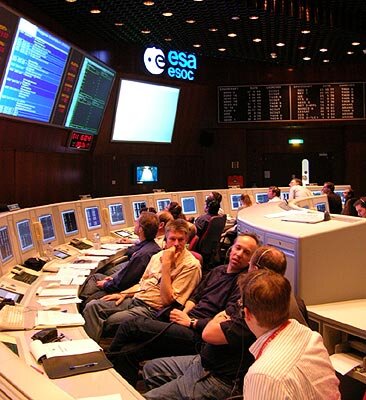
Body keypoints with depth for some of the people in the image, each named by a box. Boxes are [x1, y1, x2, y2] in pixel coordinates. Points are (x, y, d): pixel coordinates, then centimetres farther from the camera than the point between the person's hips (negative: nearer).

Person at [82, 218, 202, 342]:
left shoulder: (191, 265, -11)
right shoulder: (158, 256, 13)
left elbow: (167, 299, -18)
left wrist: (166, 264, -20)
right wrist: (123, 294, 8)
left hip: (151, 309, -8)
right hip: (135, 299, 8)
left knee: (111, 320, -29)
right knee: (92, 306, -9)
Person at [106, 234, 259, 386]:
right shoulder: (218, 270, 19)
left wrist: (191, 322, -12)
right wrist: (184, 313, 2)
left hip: (197, 335, -7)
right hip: (187, 324, 8)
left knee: (130, 325, -14)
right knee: (128, 352, -10)